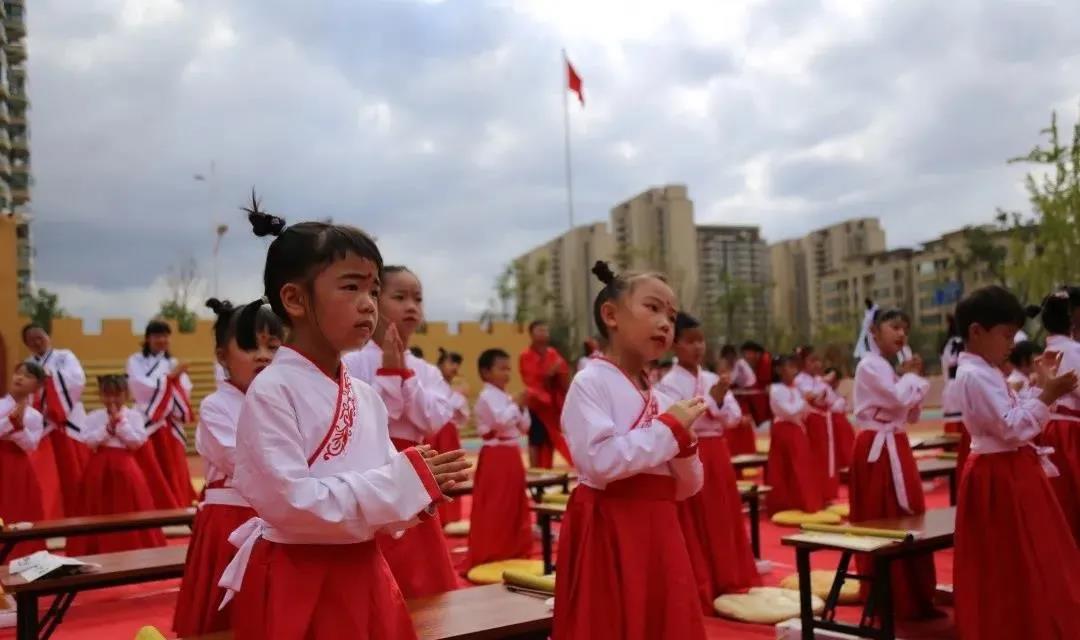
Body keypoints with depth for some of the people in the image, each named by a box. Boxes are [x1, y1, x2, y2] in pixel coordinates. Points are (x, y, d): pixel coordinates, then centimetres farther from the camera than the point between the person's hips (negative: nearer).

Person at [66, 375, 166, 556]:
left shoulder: (133, 415, 0)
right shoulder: (93, 416, 3)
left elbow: (137, 441, -11)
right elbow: (88, 440, -9)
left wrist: (120, 422, -14)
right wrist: (108, 426, -15)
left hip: (124, 466, -1)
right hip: (100, 467, 1)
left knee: (129, 510, 3)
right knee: (100, 511, 6)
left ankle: (134, 548, 12)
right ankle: (99, 550, 16)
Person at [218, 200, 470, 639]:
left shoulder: (366, 397, 6)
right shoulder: (272, 390, -14)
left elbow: (379, 502, 11)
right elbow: (290, 502, -22)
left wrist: (418, 489, -10)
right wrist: (404, 480, -20)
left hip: (363, 579, 6)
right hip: (296, 588, -6)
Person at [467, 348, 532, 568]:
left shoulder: (507, 398, 15)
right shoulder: (486, 397, -10)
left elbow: (523, 427, 17)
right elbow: (501, 422, -25)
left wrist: (522, 408, 3)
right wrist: (516, 404, -14)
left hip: (511, 455, 9)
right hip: (495, 456, -9)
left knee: (514, 506, 14)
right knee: (492, 509, -7)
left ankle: (511, 552, 24)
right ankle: (485, 558, -2)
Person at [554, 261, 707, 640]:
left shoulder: (661, 399, 13)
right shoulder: (590, 382, -8)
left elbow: (686, 488, 16)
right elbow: (600, 461, -23)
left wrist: (683, 443, -4)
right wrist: (669, 429, -13)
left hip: (658, 531, 7)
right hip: (609, 531, -7)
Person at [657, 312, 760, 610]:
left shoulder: (713, 379, 9)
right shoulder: (669, 384, -10)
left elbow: (734, 418, 5)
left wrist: (720, 399, -13)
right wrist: (711, 399, -19)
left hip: (717, 455, 6)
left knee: (723, 521, 12)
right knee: (694, 528, 0)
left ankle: (727, 584, 25)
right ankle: (698, 593, 9)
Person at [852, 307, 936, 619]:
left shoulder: (890, 368, 17)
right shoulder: (870, 365, -11)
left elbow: (912, 413, 17)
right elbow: (898, 399, -23)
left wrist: (912, 378, 5)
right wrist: (910, 375, -5)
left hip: (896, 447, 10)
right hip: (877, 449, -9)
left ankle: (910, 598, 21)